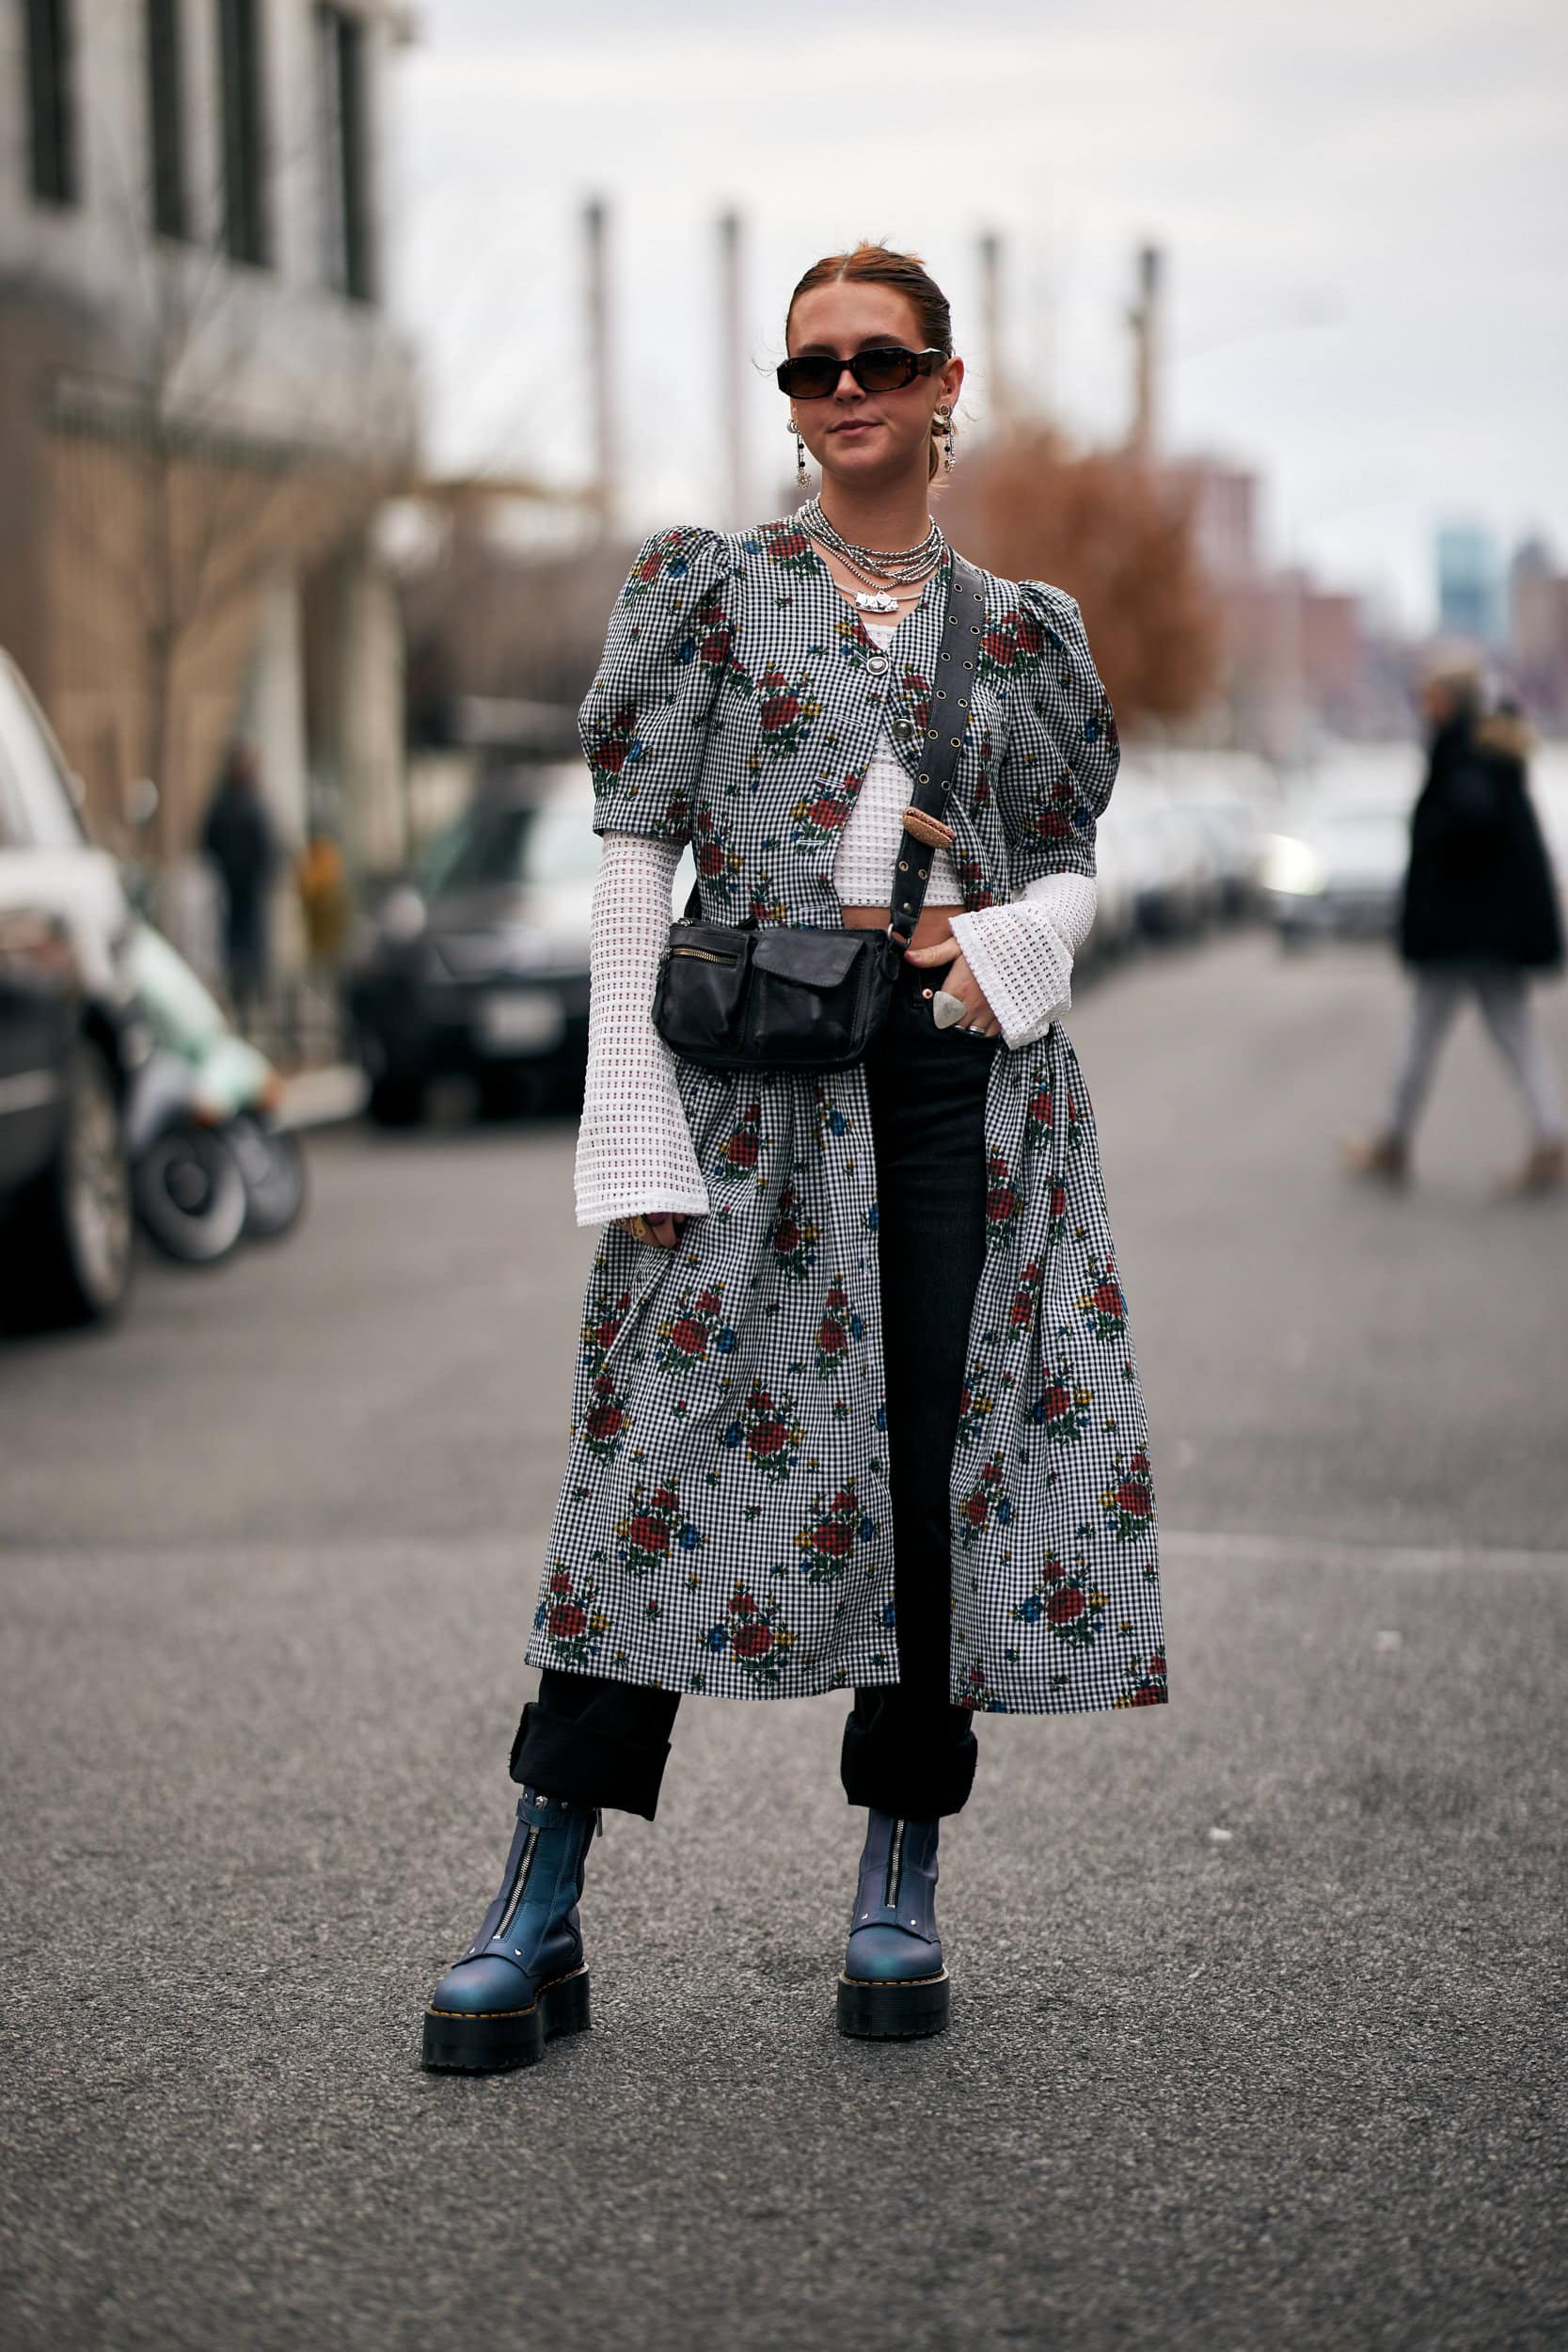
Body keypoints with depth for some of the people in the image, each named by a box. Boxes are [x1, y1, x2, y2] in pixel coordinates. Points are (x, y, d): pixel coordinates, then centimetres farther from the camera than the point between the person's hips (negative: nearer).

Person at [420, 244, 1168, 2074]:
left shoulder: (1025, 626, 14)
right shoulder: (704, 584, 6)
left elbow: (1072, 871, 18)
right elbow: (631, 854, 0)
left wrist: (1002, 945, -7)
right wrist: (633, 1131, -8)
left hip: (970, 1072, 3)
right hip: (755, 1071, -2)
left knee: (948, 1459, 1)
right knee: (667, 1445, -7)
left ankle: (898, 1888, 13)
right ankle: (538, 1913, -3)